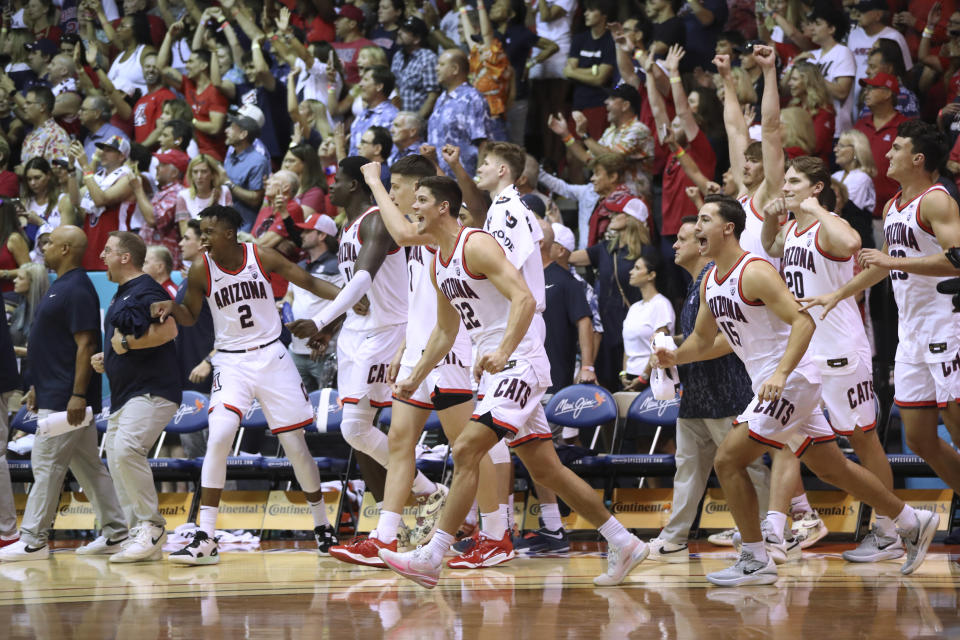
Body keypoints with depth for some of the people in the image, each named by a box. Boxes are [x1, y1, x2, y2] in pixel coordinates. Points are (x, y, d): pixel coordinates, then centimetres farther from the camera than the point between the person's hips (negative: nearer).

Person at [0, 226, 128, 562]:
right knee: (88, 466, 11)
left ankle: (32, 540, -5)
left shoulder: (77, 289, -15)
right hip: (53, 394, 10)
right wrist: (38, 386, 23)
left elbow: (85, 344, -21)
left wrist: (78, 395, -24)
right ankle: (116, 533, 13)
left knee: (46, 464, -7)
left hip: (65, 398, -10)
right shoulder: (60, 286, 17)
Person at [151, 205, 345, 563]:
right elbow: (191, 316, 8)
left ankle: (322, 527, 24)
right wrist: (171, 307, -14)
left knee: (295, 443, 5)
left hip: (271, 356, 0)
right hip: (231, 362, 0)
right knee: (217, 439, -19)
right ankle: (205, 540, -18)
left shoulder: (261, 257, -7)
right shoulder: (201, 270, -6)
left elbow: (310, 282, 1)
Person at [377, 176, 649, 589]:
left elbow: (525, 299, -25)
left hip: (520, 362, -10)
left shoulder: (477, 246, -13)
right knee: (545, 469, 10)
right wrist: (415, 378, 26)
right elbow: (445, 330, 27)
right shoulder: (439, 264, 15)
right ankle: (623, 543, 17)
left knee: (466, 452, -18)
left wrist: (503, 352, -35)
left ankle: (432, 558, -19)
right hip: (496, 367, 10)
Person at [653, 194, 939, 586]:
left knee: (728, 460, -12)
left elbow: (804, 321, -25)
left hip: (790, 382, -9)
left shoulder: (755, 273, -17)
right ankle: (912, 523, 27)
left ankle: (756, 561, -5)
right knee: (831, 468, 16)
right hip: (773, 387, 9)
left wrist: (781, 373, -35)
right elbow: (703, 340, 24)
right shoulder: (710, 282, 11)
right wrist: (675, 357, 6)